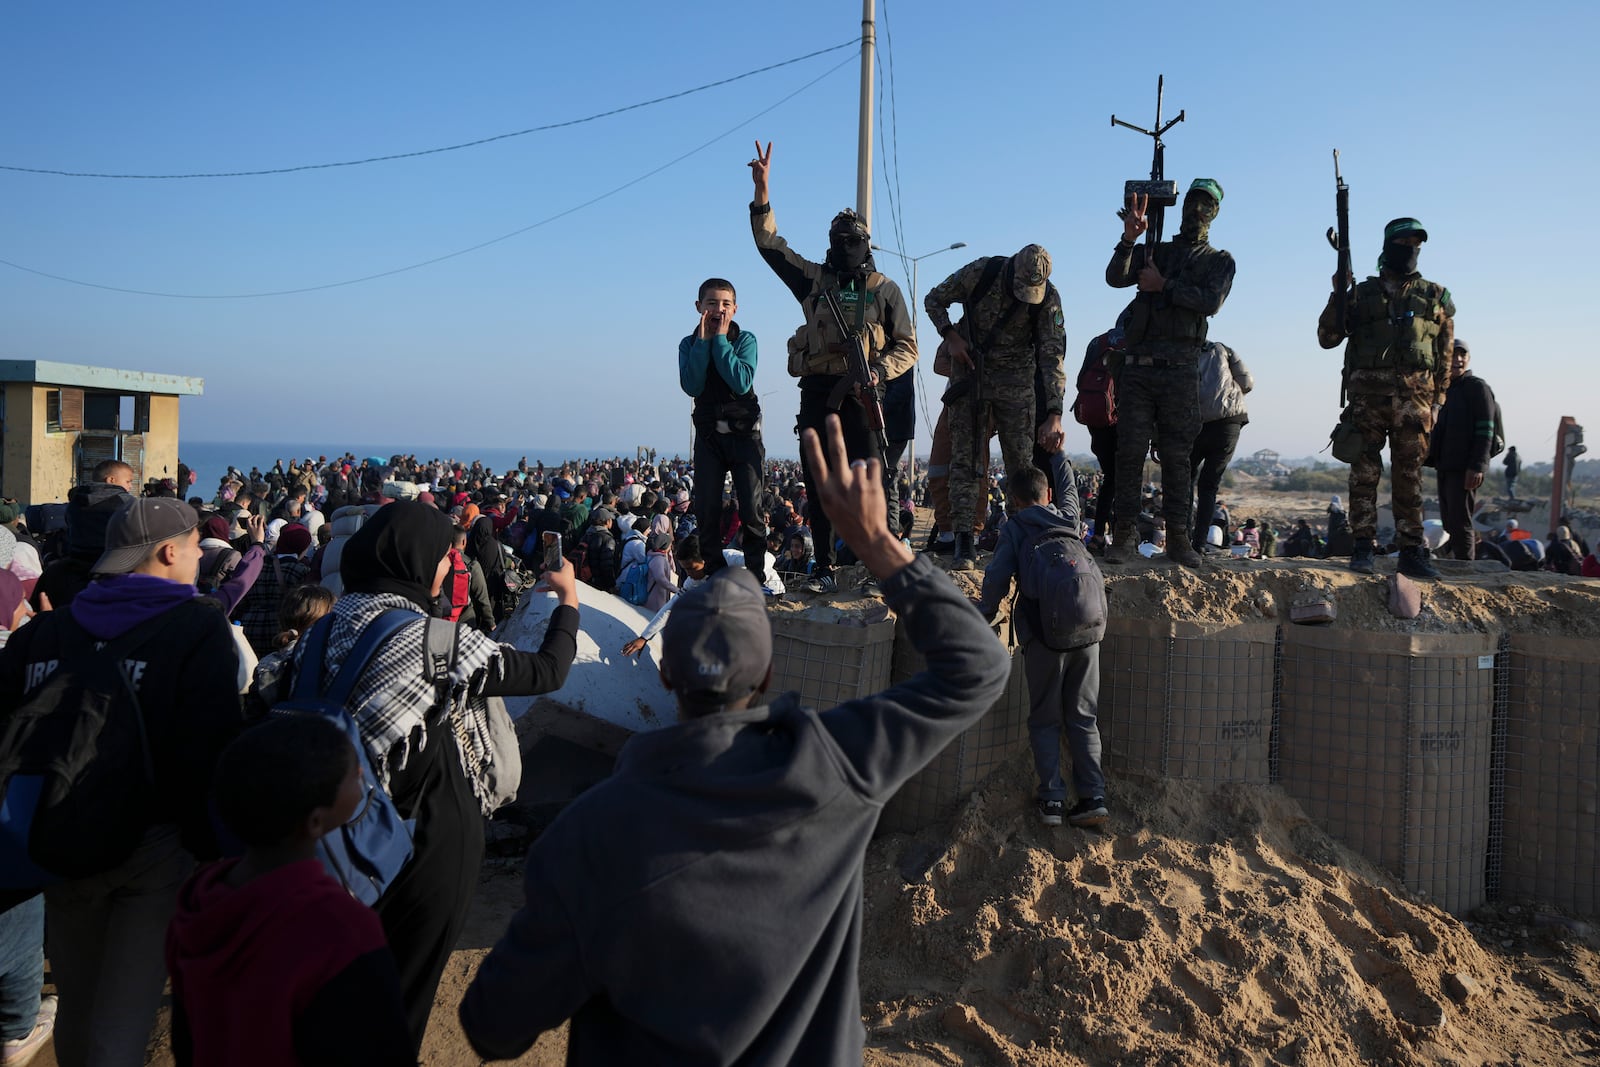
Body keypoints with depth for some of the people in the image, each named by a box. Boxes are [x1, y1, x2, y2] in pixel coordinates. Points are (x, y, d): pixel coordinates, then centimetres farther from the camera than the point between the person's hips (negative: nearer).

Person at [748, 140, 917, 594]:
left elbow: (907, 348, 7)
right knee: (817, 482, 4)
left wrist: (880, 370, -12)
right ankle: (823, 569, 12)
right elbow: (770, 243, 10)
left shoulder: (884, 290, 8)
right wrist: (762, 191, -1)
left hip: (860, 395, -3)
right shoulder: (814, 280, 14)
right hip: (816, 391, 3)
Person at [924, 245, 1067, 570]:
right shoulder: (979, 273, -16)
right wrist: (950, 337, -15)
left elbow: (1053, 357, -20)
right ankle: (964, 541, -4)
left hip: (1016, 379, 1)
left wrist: (1054, 414, -28)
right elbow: (933, 300, 0)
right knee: (965, 457, -5)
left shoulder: (1048, 298, -15)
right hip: (970, 370, 0)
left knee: (1021, 461, 0)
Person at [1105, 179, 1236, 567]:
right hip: (1137, 365, 1)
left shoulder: (1220, 261, 14)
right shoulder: (1154, 251, 18)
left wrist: (1163, 285, -9)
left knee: (1177, 455, 0)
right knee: (1130, 451, -3)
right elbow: (1115, 278, 1)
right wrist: (1129, 239, -13)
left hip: (1180, 369, -1)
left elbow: (1211, 302, -6)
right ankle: (1123, 534, 1)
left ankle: (1178, 537, 4)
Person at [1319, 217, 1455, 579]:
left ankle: (1411, 552, 3)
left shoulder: (1436, 296, 15)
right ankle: (1363, 547, 0)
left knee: (1410, 475, 1)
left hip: (1414, 396, 1)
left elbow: (1445, 353, 13)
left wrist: (1437, 399, 3)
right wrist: (1338, 295, -5)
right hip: (1368, 393, -1)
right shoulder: (1362, 293, 13)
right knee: (1364, 472, -3)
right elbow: (1327, 338, 7)